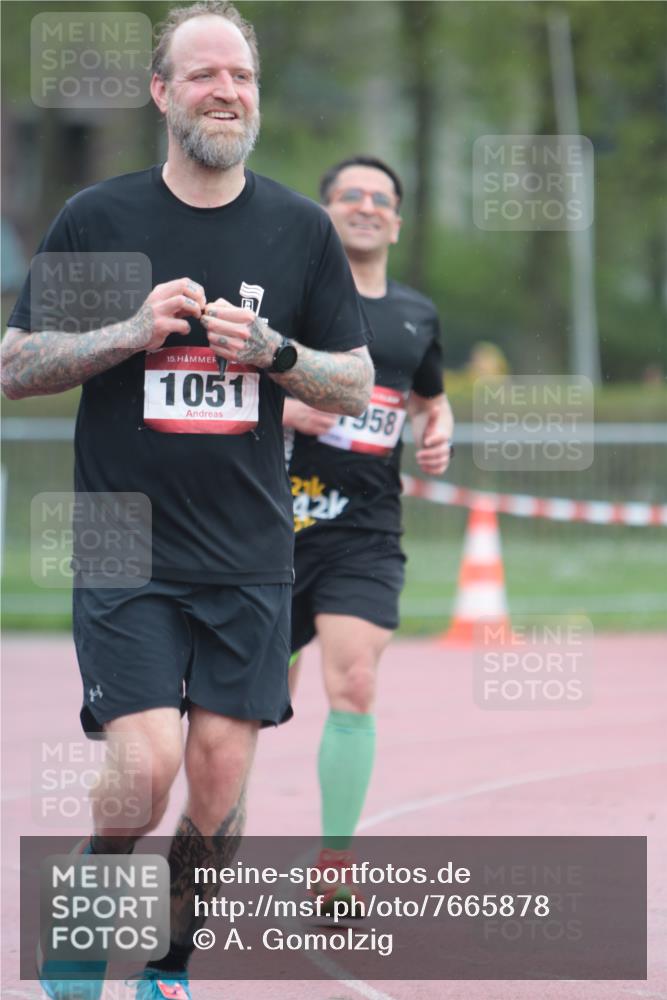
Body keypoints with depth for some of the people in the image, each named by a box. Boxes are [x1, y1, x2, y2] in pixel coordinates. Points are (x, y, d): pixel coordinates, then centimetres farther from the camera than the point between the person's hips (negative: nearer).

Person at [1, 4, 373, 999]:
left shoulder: (301, 229, 6)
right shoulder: (98, 218, 0)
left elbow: (357, 384, 10)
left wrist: (270, 352, -10)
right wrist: (134, 332, -14)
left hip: (249, 559, 2)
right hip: (123, 547, -2)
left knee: (220, 776, 0)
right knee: (149, 767, -14)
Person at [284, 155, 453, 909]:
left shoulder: (416, 316, 13)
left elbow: (429, 400, 30)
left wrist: (437, 433, 8)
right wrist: (285, 408, -17)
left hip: (367, 529, 2)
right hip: (280, 517, -2)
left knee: (353, 690, -14)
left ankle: (333, 872, -5)